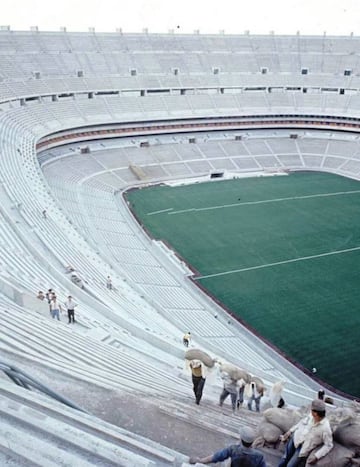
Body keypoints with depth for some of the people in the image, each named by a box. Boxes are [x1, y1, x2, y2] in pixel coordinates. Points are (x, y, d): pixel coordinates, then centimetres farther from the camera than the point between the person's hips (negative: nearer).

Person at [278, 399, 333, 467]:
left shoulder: (325, 428, -29)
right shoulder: (311, 415, -12)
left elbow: (328, 445, -20)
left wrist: (316, 456, -27)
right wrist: (290, 431, 10)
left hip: (304, 447, -5)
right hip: (295, 438, 5)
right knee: (285, 458, 12)